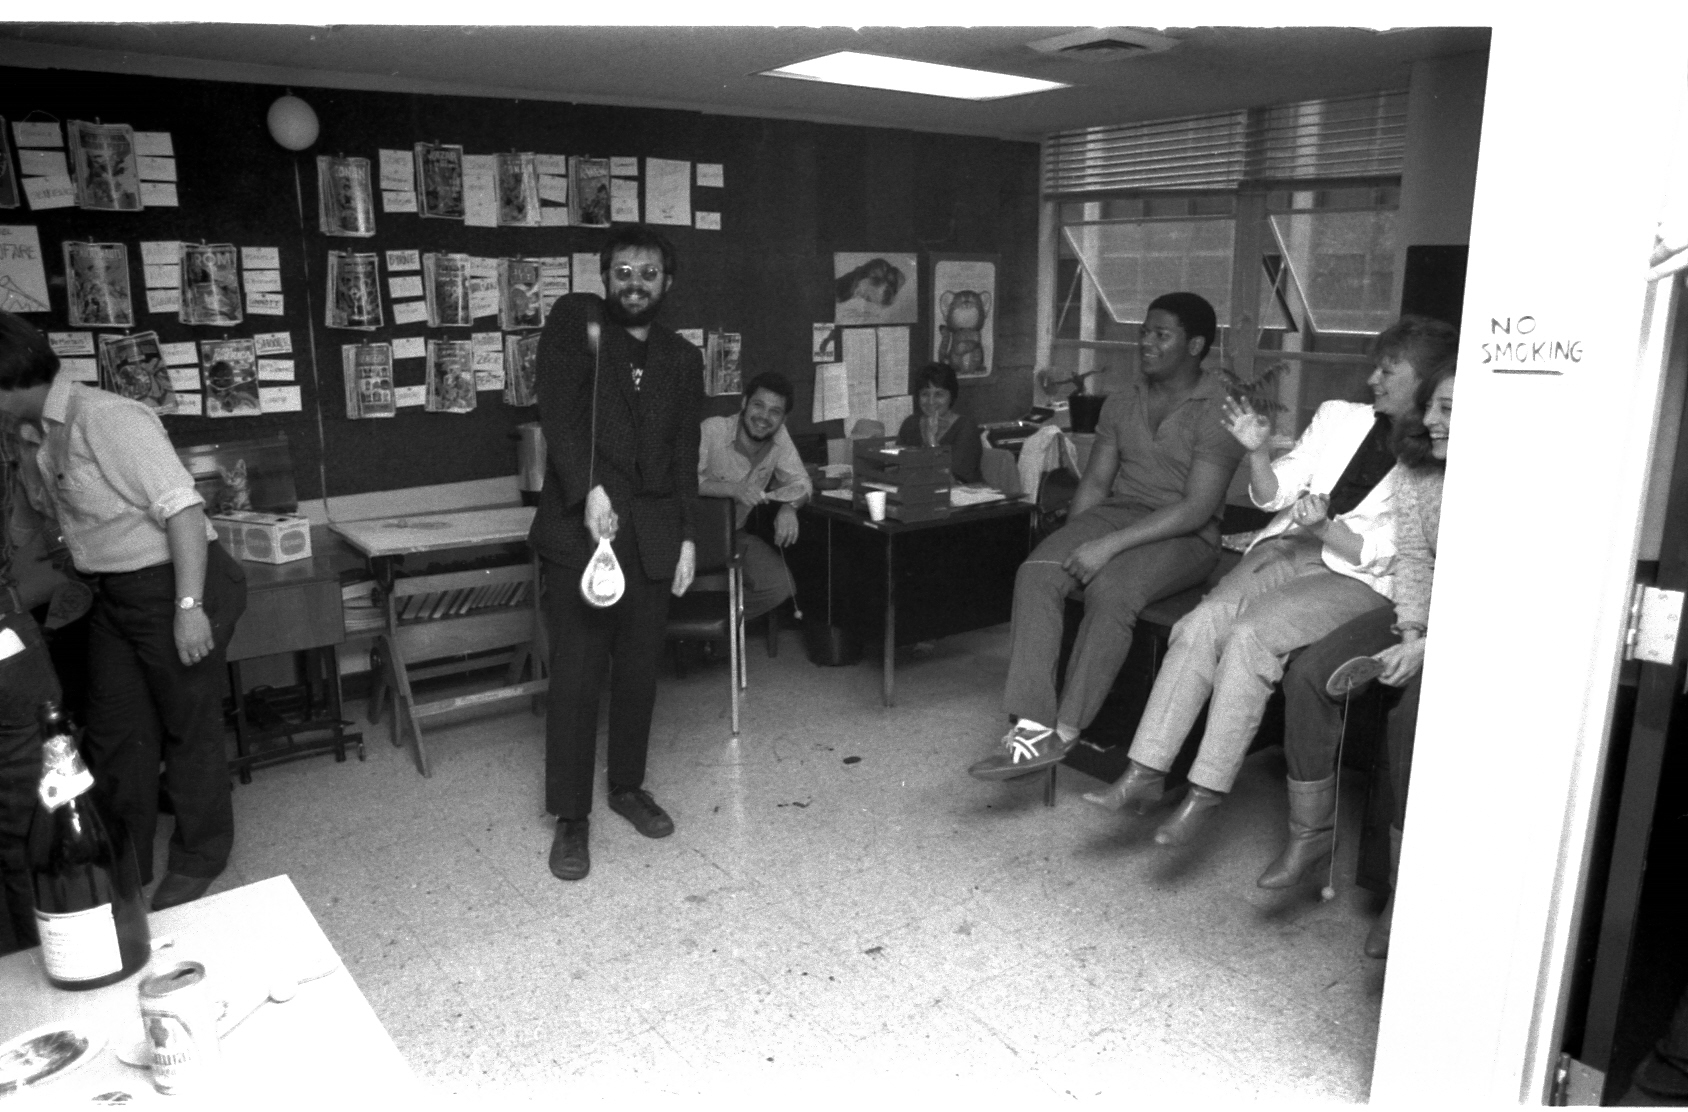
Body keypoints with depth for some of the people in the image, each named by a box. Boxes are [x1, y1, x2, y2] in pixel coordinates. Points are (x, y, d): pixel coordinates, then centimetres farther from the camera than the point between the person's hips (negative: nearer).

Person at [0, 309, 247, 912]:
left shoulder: (107, 418, -18)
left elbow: (182, 507, -23)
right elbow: (75, 524, 17)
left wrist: (189, 606, -25)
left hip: (173, 585, -9)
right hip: (114, 595, 9)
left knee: (190, 727, 6)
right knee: (115, 735, 15)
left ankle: (197, 861, 23)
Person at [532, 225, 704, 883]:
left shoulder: (682, 359, 14)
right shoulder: (573, 320, 1)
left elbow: (684, 456, 15)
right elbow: (560, 410, -12)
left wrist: (686, 536, 8)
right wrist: (590, 490, -24)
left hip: (651, 533, 4)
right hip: (578, 525, -4)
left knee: (639, 671, 11)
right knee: (576, 676, -2)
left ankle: (628, 786, 30)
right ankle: (570, 819, 9)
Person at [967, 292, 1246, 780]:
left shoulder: (1219, 408, -8)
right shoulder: (1122, 400, 13)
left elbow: (1197, 508, -17)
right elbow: (1096, 481, 13)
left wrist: (1110, 544, -24)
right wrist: (1072, 542, -6)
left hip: (1184, 535, -5)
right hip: (1116, 512, 6)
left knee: (1110, 589, -35)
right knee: (1036, 572, -23)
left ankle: (1063, 733, -23)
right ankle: (1032, 725, -28)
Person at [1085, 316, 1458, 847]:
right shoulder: (1339, 416, 15)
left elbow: (1380, 555, -6)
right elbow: (1273, 496, 12)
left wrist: (1327, 525, -21)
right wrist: (1258, 451, -6)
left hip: (1358, 580, -5)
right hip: (1289, 547, 5)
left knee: (1251, 634, -31)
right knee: (1201, 622, -22)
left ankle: (1207, 792, -24)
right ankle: (1146, 771, -21)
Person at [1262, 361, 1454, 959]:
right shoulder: (1414, 470, 0)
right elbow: (1412, 558, 3)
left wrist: (1428, 646, -27)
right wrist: (1411, 626, -14)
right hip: (1426, 613, 6)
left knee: (1413, 705, -31)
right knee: (1309, 674, -16)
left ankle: (1407, 885, -15)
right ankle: (1310, 831, -2)